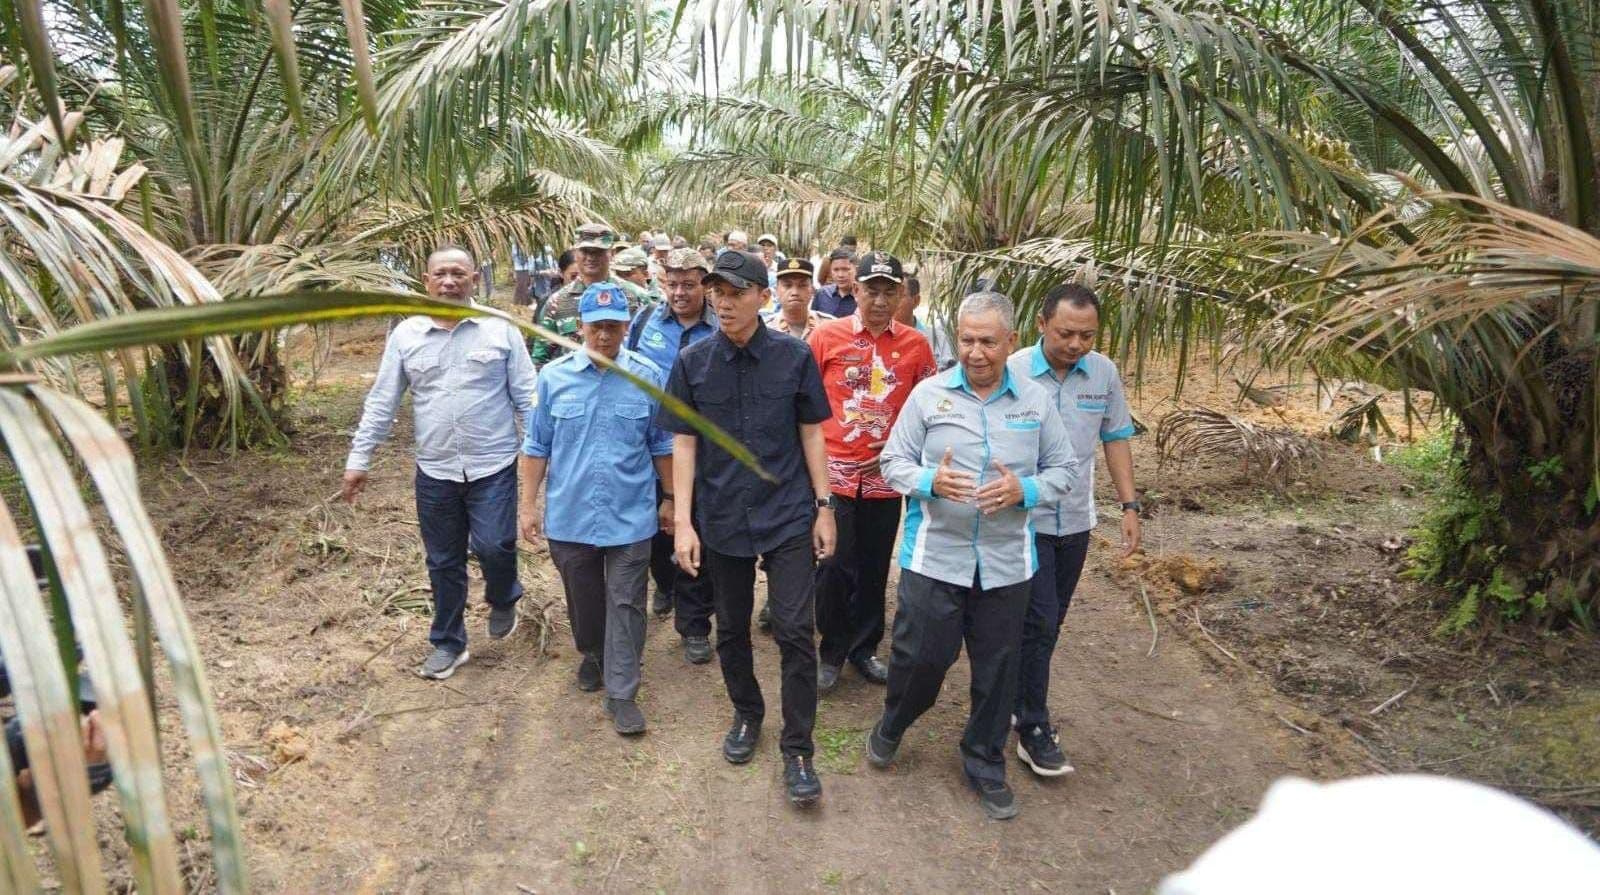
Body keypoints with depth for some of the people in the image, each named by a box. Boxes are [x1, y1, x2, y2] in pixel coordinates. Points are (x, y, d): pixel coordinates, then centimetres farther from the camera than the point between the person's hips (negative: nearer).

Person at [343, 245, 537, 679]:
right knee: (443, 562, 12)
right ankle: (448, 643, 31)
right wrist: (358, 460, 5)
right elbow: (381, 403, 6)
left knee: (494, 546, -9)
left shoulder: (500, 330, -3)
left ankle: (503, 600, 26)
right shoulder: (405, 335, 3)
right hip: (434, 471, 3)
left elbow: (527, 397, -2)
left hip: (493, 467, -2)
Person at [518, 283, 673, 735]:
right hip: (569, 515, 2)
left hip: (630, 516, -1)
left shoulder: (649, 377, -5)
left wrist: (669, 500, 6)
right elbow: (536, 447, 3)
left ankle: (621, 692, 15)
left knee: (626, 606, 4)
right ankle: (592, 655, 46)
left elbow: (662, 446, 3)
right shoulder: (554, 376, -3)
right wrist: (528, 504, 2)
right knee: (584, 599, 20)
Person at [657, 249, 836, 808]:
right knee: (731, 629, 15)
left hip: (789, 515, -2)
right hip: (722, 517, 2)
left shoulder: (794, 357, -5)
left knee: (795, 631, -2)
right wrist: (682, 521, -5)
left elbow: (811, 434, 1)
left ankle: (797, 750, 13)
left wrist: (824, 507, 0)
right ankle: (747, 715, 39)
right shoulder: (693, 362, -3)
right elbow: (684, 443, -1)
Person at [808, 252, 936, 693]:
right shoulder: (826, 336, -3)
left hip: (886, 475, 2)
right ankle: (831, 651, 22)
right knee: (834, 566, 2)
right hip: (834, 471, -2)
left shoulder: (916, 345, 2)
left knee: (874, 567, 13)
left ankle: (864, 648, 31)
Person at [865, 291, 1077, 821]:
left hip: (1006, 561, 2)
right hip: (934, 555, -2)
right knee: (920, 654, 4)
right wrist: (930, 481, -20)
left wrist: (1024, 490, -14)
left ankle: (985, 764, 33)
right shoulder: (928, 394, -2)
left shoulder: (1036, 402, 3)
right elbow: (893, 461, 0)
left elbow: (1063, 470, 7)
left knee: (997, 668, 12)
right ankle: (892, 726, 36)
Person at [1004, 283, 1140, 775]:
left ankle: (1019, 699, 32)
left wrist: (1129, 505, 5)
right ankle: (1033, 728, 9)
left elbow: (1116, 438, 8)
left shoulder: (1104, 372, -1)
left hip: (1075, 520, 5)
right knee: (1038, 623, -4)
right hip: (1026, 520, -4)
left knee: (1046, 624, 15)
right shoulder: (1012, 372, -14)